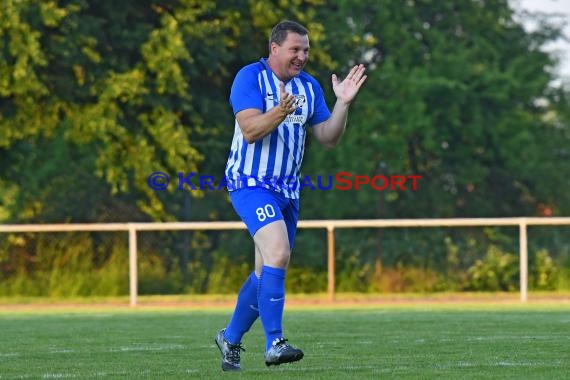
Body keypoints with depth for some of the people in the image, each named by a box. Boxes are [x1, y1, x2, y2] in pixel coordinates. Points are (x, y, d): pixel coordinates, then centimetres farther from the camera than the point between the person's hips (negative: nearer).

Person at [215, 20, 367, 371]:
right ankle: (274, 344, -26)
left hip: (287, 190, 7)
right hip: (251, 184, -7)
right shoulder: (250, 77, -10)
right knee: (278, 254, -26)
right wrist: (281, 112, -36)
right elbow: (250, 131, -20)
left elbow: (328, 138, 9)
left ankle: (230, 338, 30)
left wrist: (343, 103, -6)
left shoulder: (309, 86, 9)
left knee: (266, 274, 12)